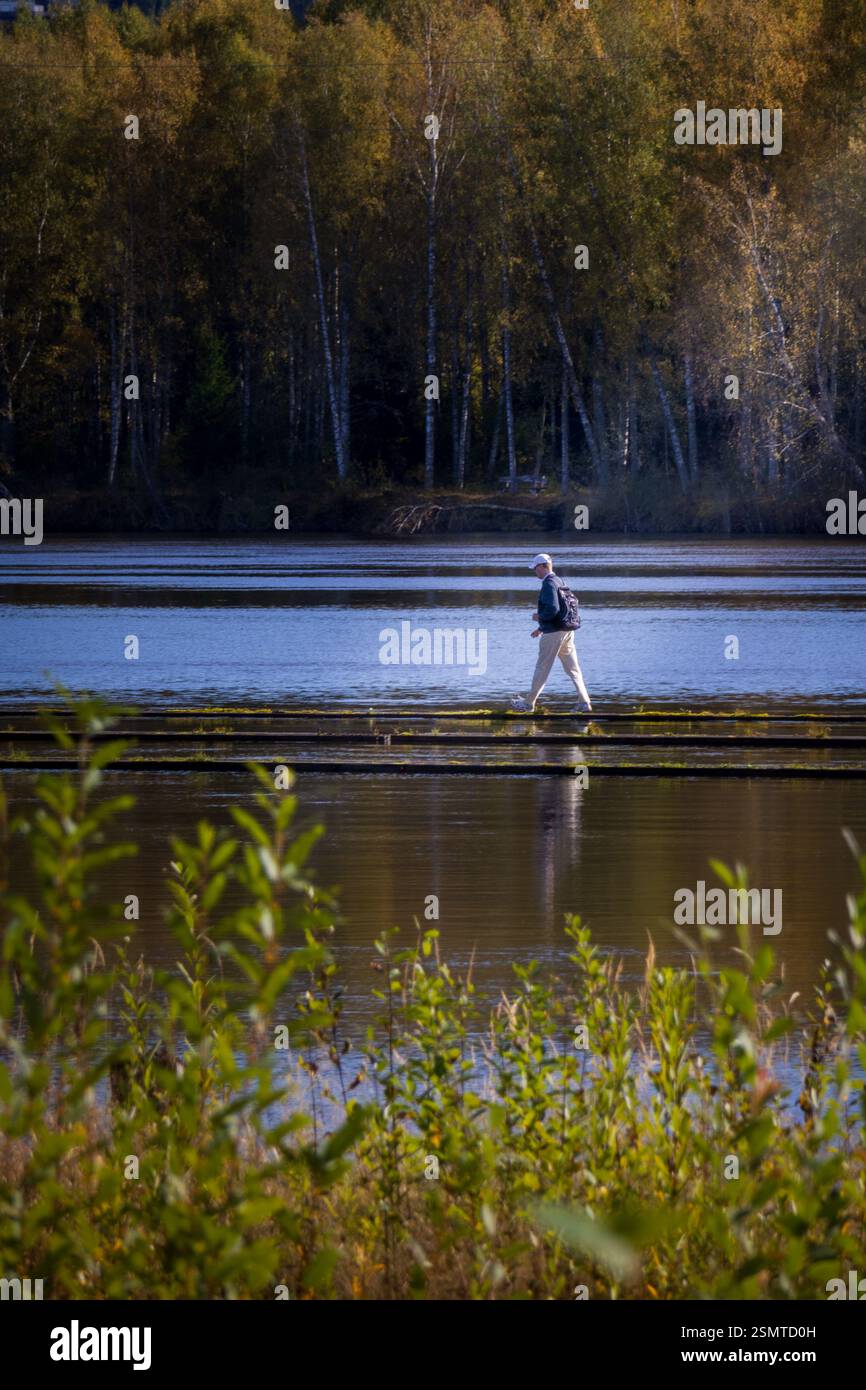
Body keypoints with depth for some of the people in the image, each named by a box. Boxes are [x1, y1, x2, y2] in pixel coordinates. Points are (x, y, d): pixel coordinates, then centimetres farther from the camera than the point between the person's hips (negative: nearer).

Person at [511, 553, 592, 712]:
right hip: (567, 631, 8)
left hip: (552, 634, -8)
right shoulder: (559, 582, 14)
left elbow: (552, 609, -25)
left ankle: (529, 702, 15)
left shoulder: (548, 584, -15)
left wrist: (539, 617, -7)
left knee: (542, 668, 4)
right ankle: (585, 703, 1)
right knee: (573, 669, 6)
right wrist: (542, 628, 25)